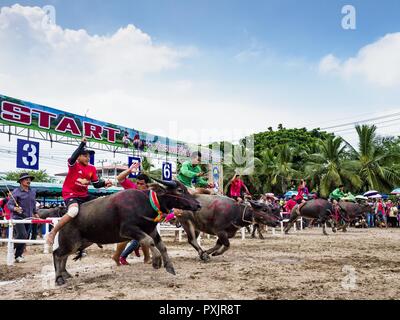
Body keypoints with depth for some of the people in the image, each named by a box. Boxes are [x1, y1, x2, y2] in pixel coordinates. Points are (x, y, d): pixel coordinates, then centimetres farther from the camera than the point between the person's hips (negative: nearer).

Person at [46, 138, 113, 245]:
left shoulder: (92, 169, 6)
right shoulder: (73, 164, -8)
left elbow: (96, 184, 10)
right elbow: (73, 157, -33)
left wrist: (104, 183, -10)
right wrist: (82, 144, -32)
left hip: (84, 195, 7)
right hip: (70, 195, -7)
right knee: (74, 211, -37)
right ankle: (52, 233, -24)